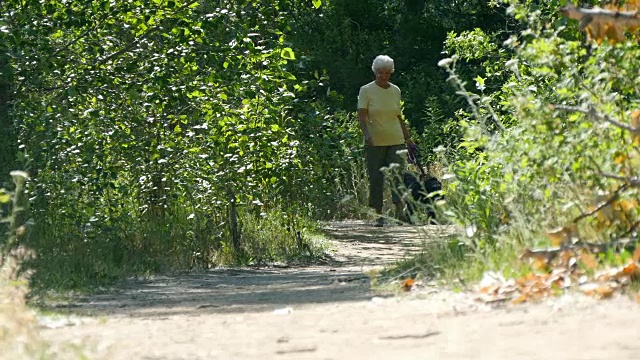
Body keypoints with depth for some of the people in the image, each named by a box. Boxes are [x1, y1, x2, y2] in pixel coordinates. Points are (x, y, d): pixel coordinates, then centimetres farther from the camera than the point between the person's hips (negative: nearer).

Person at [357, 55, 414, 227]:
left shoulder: (395, 91, 11)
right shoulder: (366, 90, -1)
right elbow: (361, 117, -8)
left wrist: (408, 138, 20)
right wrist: (367, 134, -24)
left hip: (396, 141, 2)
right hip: (374, 142, -2)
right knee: (376, 179, -1)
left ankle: (400, 213, -16)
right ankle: (379, 215, 6)